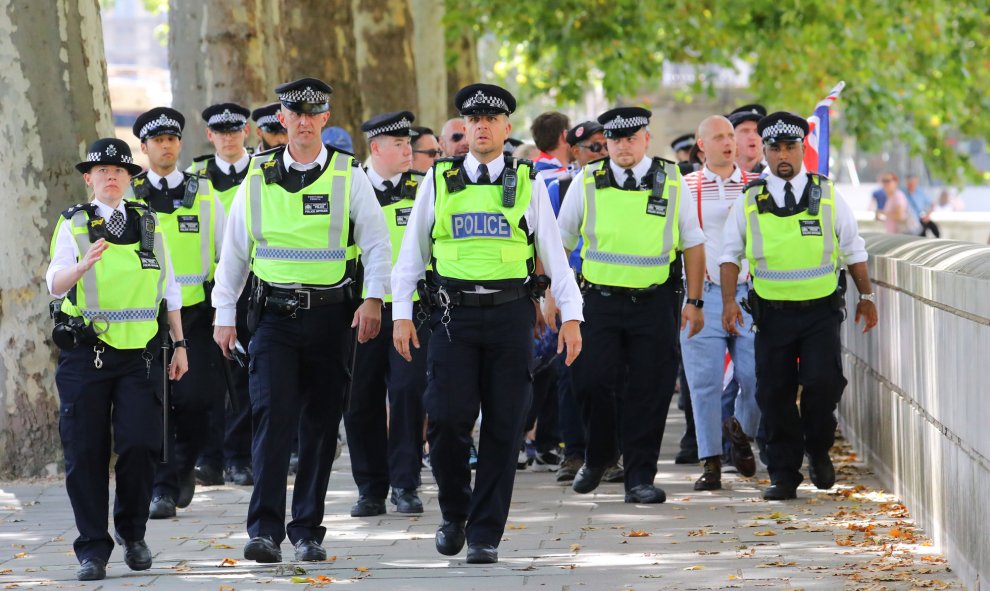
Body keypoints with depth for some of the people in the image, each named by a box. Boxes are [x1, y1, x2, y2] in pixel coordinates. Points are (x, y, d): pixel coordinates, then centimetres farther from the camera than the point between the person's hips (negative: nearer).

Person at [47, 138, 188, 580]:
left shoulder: (147, 224, 10)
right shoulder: (73, 224, 2)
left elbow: (169, 290, 16)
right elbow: (54, 283, -13)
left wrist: (180, 345, 13)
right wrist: (84, 264, -33)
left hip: (140, 355, 1)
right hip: (85, 356, -1)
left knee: (140, 446, -9)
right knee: (86, 453, -1)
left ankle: (133, 534, 13)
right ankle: (93, 548, 9)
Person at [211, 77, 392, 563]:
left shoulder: (348, 176, 2)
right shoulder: (259, 178, 5)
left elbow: (377, 243, 0)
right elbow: (233, 250, 11)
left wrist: (373, 299, -13)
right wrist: (223, 315, 9)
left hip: (331, 316, 0)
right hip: (274, 316, 0)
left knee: (321, 424, 6)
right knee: (273, 418, -13)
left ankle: (307, 531, 15)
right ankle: (265, 529, -15)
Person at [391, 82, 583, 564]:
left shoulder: (527, 184, 7)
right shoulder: (439, 180, 8)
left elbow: (553, 253, 7)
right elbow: (412, 250, 10)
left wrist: (571, 316, -1)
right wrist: (401, 313, 2)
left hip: (510, 313, 0)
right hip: (453, 313, 0)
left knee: (503, 428, 0)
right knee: (448, 420, -9)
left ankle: (486, 534, 8)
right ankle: (453, 513, 14)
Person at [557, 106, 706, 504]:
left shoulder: (671, 181, 4)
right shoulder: (587, 182, 4)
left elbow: (693, 244, 9)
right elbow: (560, 241, 12)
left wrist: (694, 301, 4)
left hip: (654, 302, 0)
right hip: (600, 298, 0)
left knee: (649, 390, -1)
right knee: (591, 381, -8)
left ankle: (640, 478, 7)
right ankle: (597, 457, 18)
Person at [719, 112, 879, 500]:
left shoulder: (827, 195, 4)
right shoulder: (750, 201, 4)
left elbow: (854, 250, 12)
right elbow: (730, 253, 7)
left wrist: (866, 297, 12)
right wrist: (729, 300, -4)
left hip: (821, 310, -1)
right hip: (772, 312, 1)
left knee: (822, 381, -15)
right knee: (774, 393, 0)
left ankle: (818, 451, 11)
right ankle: (783, 474, 11)